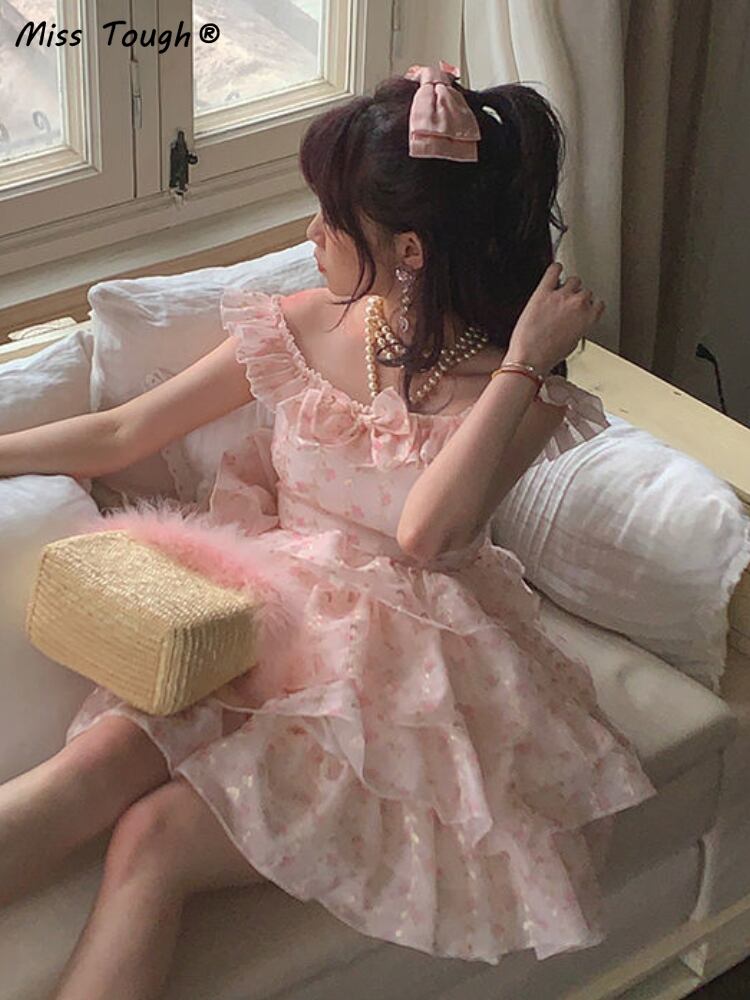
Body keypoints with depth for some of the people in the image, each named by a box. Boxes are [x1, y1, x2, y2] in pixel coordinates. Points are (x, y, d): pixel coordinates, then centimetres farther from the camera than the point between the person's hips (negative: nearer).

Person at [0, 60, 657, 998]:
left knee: (155, 833, -24)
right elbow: (121, 433, 8)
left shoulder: (518, 391, -9)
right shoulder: (305, 326, 1)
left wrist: (527, 359, -25)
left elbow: (422, 535, -27)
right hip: (269, 616, 4)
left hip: (399, 668, -4)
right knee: (107, 748, -28)